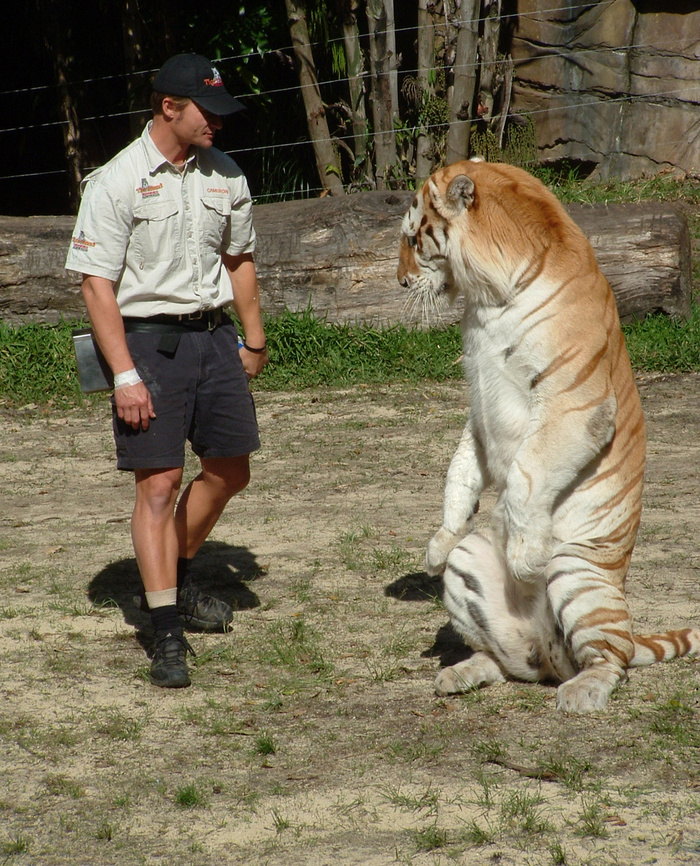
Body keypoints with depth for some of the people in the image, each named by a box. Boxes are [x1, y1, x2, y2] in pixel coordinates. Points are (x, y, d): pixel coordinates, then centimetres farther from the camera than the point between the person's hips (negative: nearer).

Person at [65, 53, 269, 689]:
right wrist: (126, 375, -17)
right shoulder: (115, 183, -11)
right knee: (159, 482, -9)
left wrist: (254, 339, 18)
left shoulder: (225, 176, 7)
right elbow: (98, 284, -12)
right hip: (147, 339, -6)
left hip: (214, 333, 6)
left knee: (230, 470, 11)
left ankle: (176, 580, 35)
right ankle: (166, 632, -7)